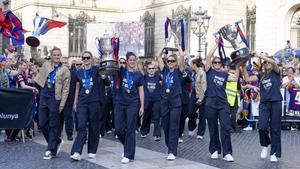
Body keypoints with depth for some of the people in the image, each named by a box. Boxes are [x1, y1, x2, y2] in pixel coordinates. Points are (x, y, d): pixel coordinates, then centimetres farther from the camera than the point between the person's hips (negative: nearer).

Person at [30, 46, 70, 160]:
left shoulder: (64, 70, -1)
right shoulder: (46, 64, 12)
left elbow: (65, 89, -3)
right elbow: (34, 56, 12)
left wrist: (62, 104, -9)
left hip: (55, 99, -4)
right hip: (44, 97, 5)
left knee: (53, 126, 0)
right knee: (42, 124, 6)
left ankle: (51, 150, 8)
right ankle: (57, 142, 25)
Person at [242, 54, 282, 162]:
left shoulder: (276, 72, 3)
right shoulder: (261, 75, 13)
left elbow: (273, 61, -16)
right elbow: (247, 79, 5)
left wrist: (259, 56, -14)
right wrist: (243, 67, -2)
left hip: (276, 103, -2)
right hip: (264, 103, 2)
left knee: (275, 129, 1)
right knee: (262, 127, -13)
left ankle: (274, 153, 10)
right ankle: (265, 145, 15)